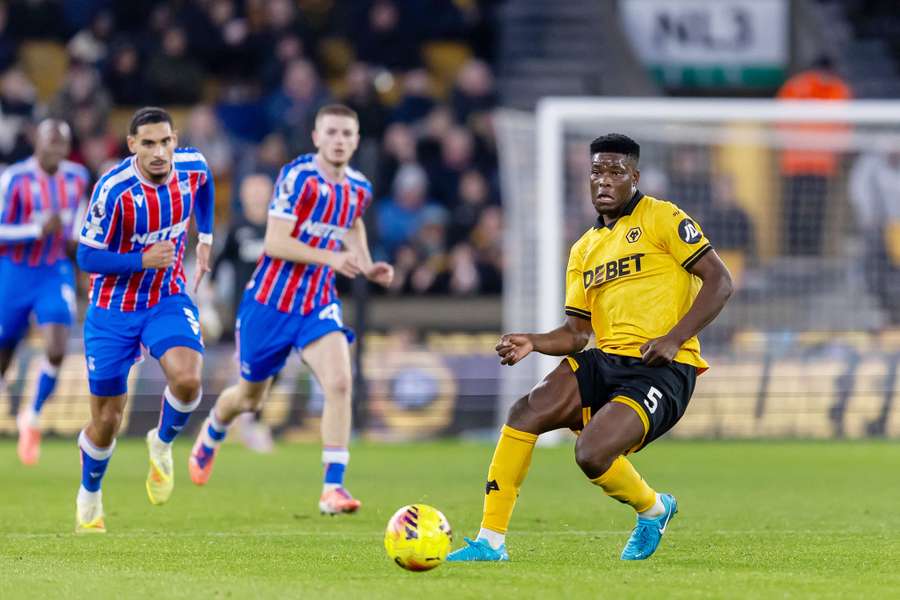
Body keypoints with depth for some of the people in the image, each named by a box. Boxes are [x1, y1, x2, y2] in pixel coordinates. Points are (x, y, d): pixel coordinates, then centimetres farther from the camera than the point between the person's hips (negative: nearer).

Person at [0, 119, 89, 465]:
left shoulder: (76, 178, 1)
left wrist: (75, 236, 7)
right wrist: (39, 230, -27)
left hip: (56, 274, 3)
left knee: (56, 352, -17)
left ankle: (32, 416, 6)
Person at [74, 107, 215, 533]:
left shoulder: (192, 166, -11)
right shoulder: (114, 190, -25)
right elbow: (87, 257, -18)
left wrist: (205, 239, 17)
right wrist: (144, 261, -29)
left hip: (168, 299, 3)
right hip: (114, 311, -3)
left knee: (187, 379, -26)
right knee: (106, 421, 5)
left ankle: (162, 445, 6)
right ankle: (89, 496, 34)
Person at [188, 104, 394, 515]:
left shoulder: (358, 188, 2)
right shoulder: (298, 176, -18)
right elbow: (275, 242, -23)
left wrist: (367, 267, 10)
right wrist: (331, 257, -32)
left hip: (319, 304, 4)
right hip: (270, 302, -4)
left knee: (339, 382, -21)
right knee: (250, 397, 14)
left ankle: (333, 488, -19)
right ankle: (211, 435, 50)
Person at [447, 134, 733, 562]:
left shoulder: (660, 218, -1)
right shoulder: (584, 250, 19)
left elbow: (719, 280, -6)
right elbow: (576, 332, 19)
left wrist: (674, 338, -16)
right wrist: (532, 343, -2)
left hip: (663, 369, -6)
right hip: (605, 362, 6)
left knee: (592, 454, -25)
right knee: (526, 411, -17)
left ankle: (653, 510, 9)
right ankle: (491, 541, -12)